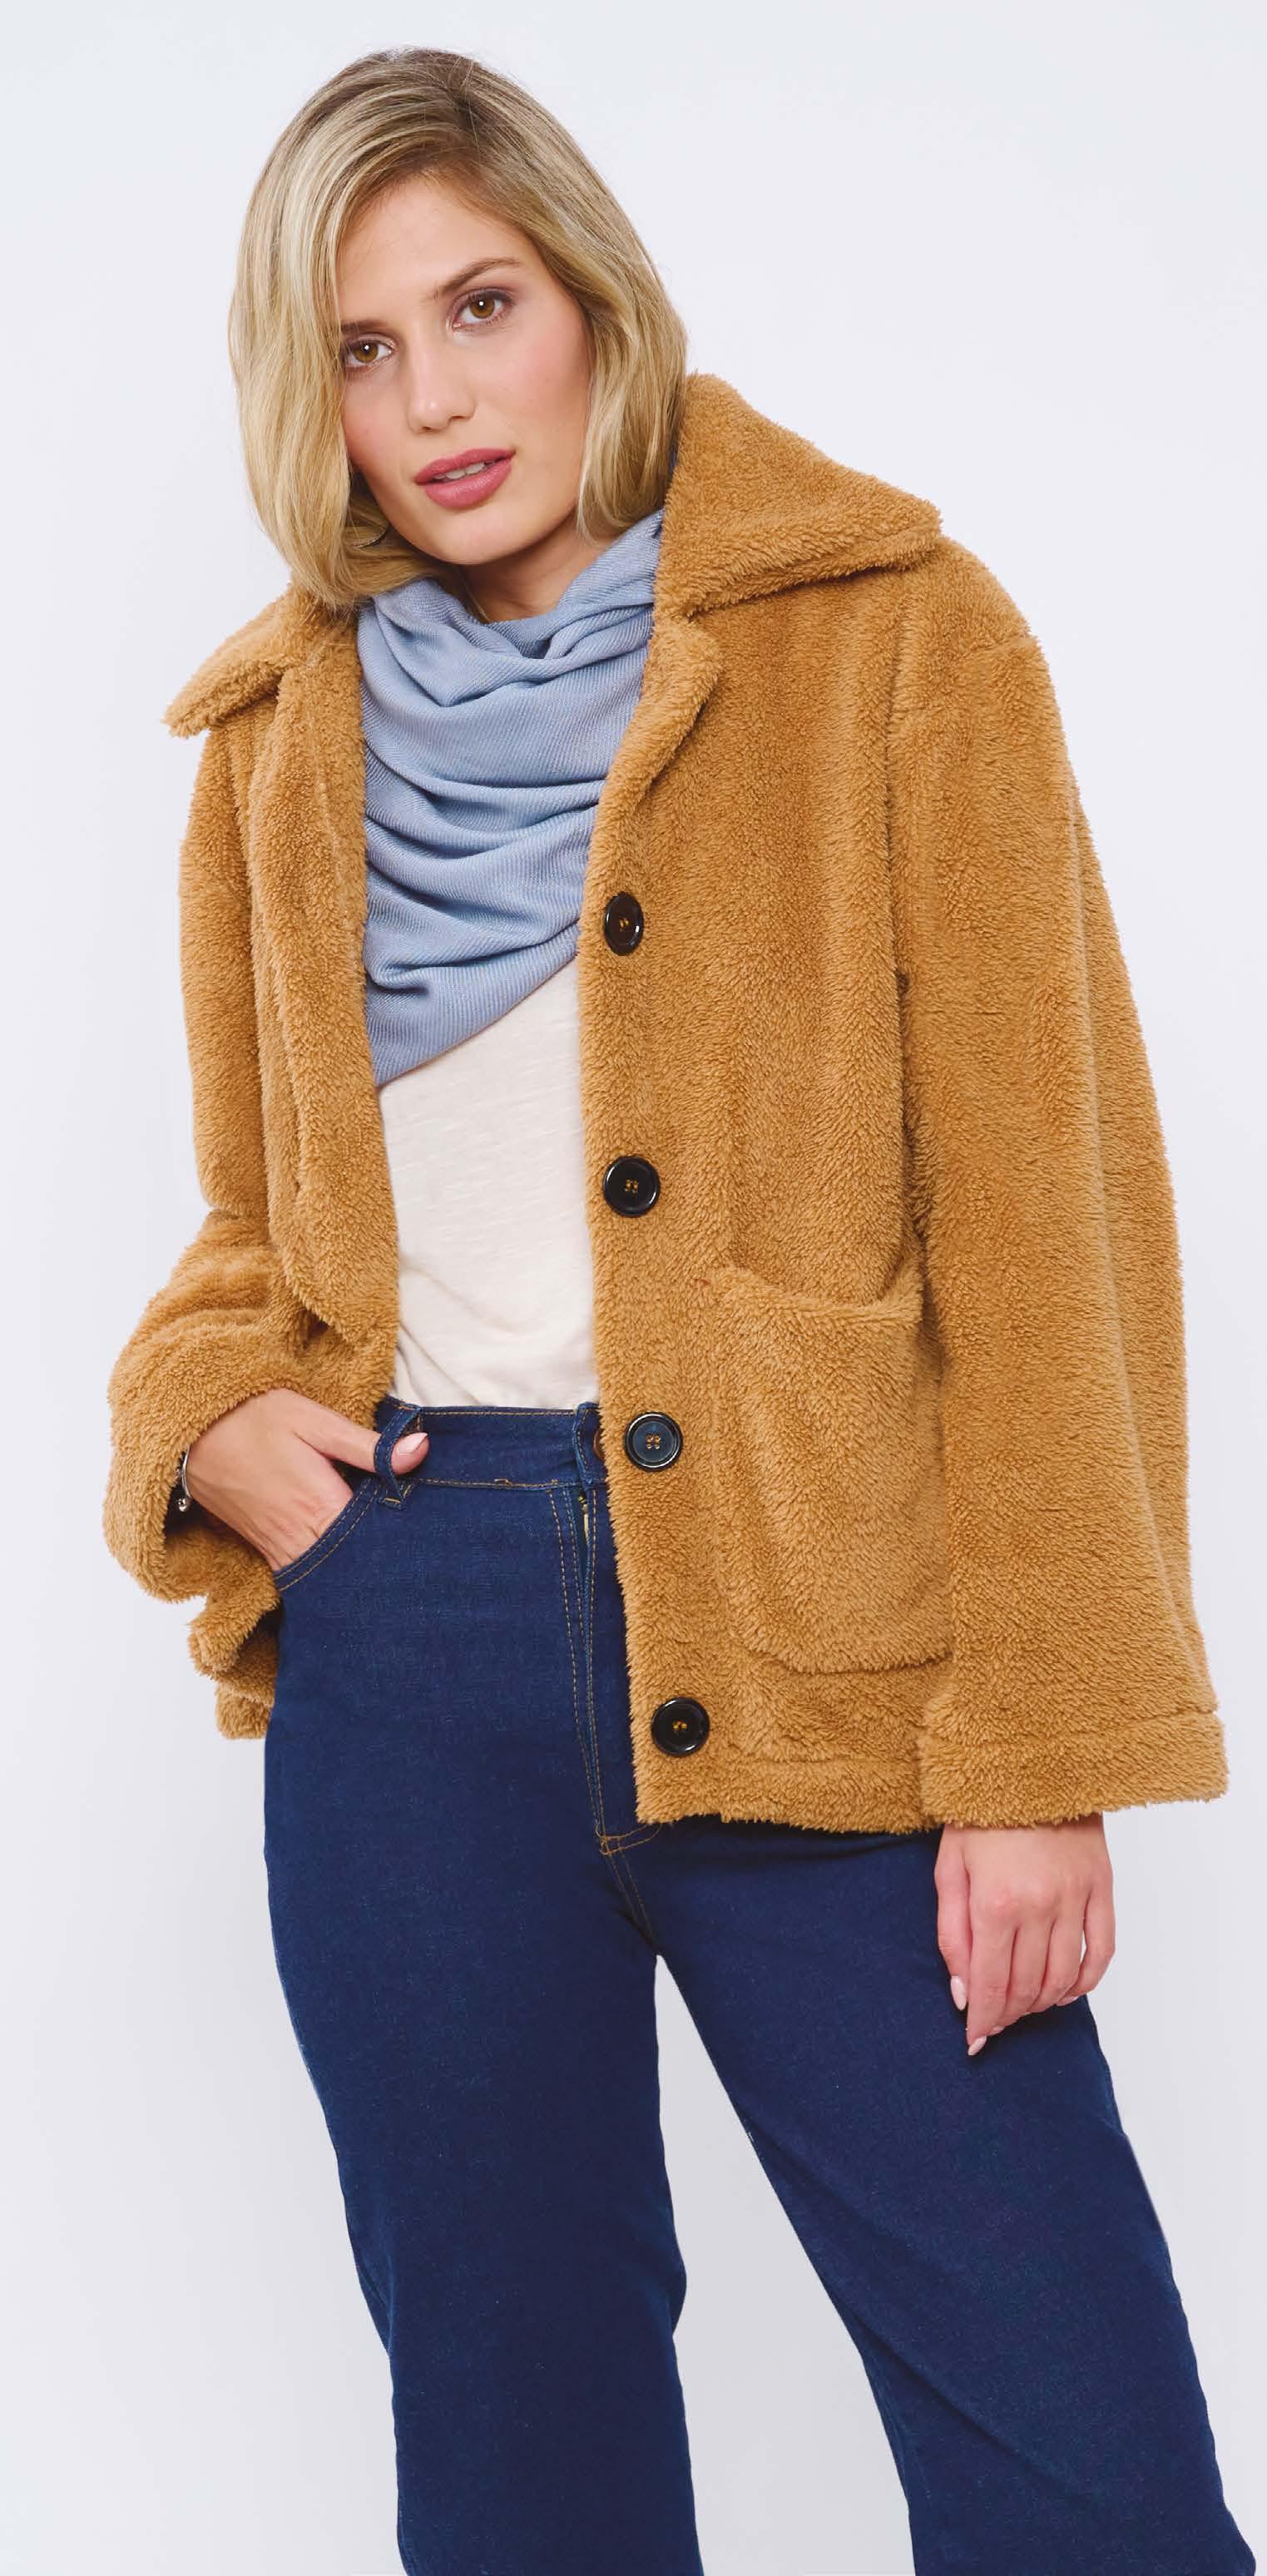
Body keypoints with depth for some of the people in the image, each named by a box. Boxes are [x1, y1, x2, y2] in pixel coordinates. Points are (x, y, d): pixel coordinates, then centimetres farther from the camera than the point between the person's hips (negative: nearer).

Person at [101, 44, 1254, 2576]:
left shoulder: (890, 636, -1)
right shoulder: (286, 730, 11)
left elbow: (1039, 1210, -5)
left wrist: (1042, 1754, -10)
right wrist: (212, 1422, -3)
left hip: (811, 1649, -3)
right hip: (402, 1629, 4)